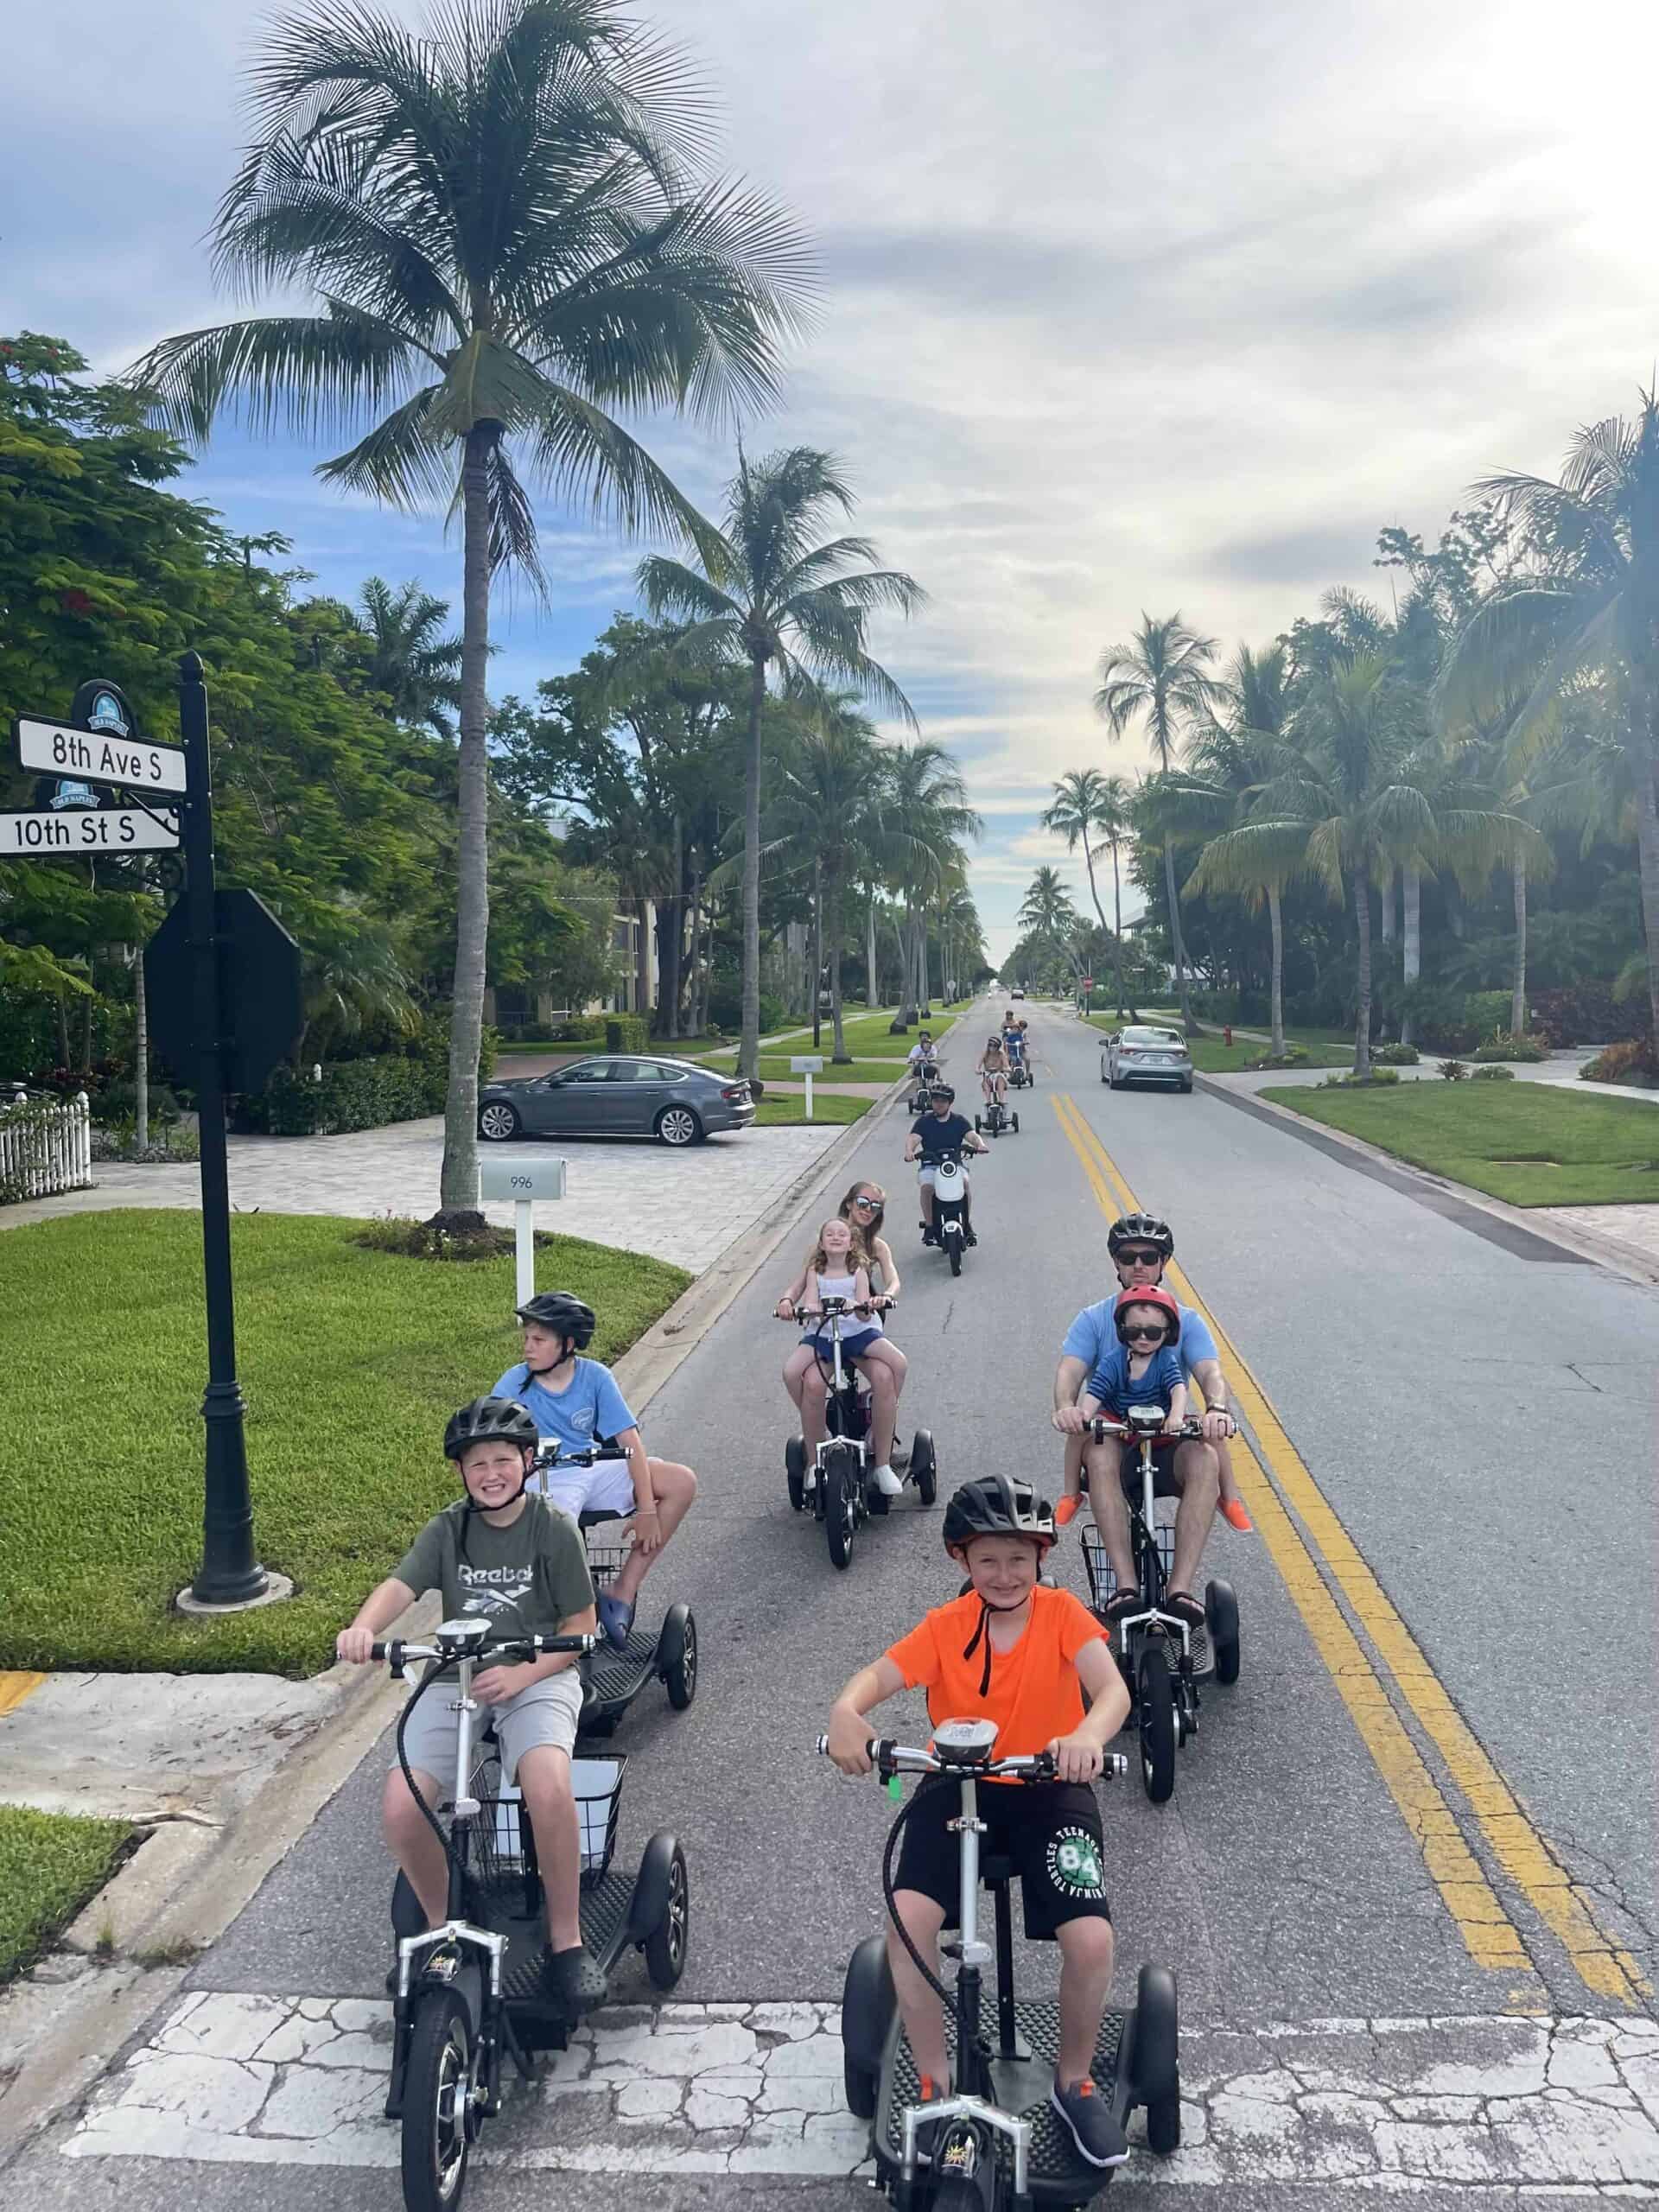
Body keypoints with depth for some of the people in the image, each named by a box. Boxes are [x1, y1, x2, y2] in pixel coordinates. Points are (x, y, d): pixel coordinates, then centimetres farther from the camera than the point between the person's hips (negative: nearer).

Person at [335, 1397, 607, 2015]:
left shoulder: (554, 1530, -3)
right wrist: (363, 1628, -35)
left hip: (537, 1677, -3)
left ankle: (566, 1941, -10)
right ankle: (441, 1923, 11)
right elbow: (399, 1585, -13)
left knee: (548, 1789, -33)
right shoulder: (448, 1529, 4)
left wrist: (520, 1674, -17)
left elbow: (579, 1627, -1)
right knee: (400, 1809, -20)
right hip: (455, 1677, 3)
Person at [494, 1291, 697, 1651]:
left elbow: (628, 1440, -7)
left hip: (594, 1471, 4)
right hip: (546, 1482, -4)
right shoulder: (515, 1382, -9)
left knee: (682, 1482, -13)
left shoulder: (594, 1376, -4)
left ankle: (623, 1591, -7)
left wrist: (646, 1509, -13)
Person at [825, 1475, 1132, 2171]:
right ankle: (936, 2086, 3)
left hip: (1049, 1790, -1)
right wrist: (846, 1712, -43)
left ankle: (1075, 2083, 13)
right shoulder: (945, 1626, -5)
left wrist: (1091, 1733, -46)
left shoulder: (1062, 1613, -8)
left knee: (1091, 1942, -19)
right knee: (908, 1920, -21)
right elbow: (878, 1675, -18)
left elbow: (1112, 1687, -22)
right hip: (956, 1787, 1)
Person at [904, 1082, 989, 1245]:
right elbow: (912, 1138, -9)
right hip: (930, 1165, 0)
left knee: (964, 1182, -29)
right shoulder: (923, 1121, 5)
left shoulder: (959, 1120, 8)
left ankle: (967, 1224, -15)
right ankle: (929, 1225, -17)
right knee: (927, 1187, -30)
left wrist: (980, 1144, -30)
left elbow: (971, 1135, -6)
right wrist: (909, 1151, -32)